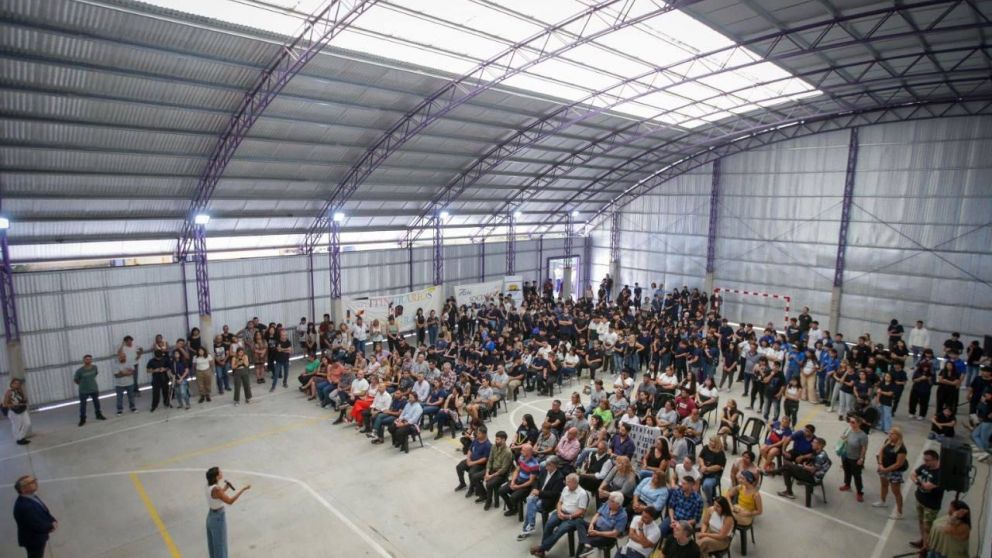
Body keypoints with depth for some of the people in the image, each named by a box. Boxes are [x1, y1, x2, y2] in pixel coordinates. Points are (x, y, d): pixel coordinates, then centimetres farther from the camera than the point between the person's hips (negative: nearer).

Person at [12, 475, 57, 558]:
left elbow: (44, 512, 4)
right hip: (34, 540, -9)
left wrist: (53, 521, -12)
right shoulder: (24, 507, -35)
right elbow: (37, 525, -30)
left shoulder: (31, 497, -5)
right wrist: (51, 526, -13)